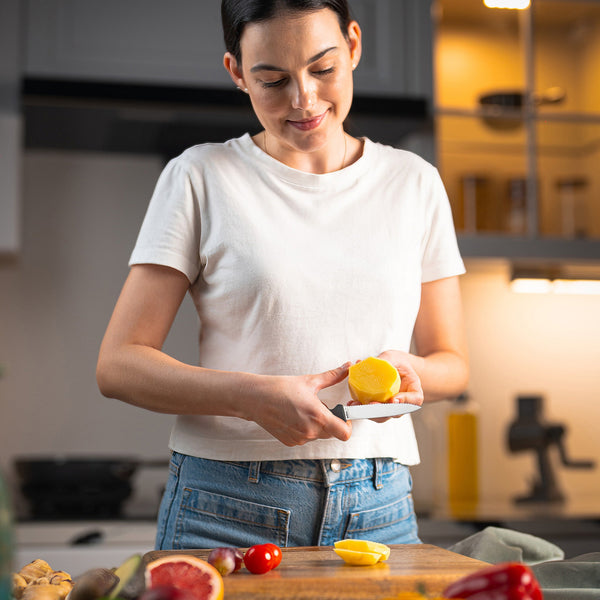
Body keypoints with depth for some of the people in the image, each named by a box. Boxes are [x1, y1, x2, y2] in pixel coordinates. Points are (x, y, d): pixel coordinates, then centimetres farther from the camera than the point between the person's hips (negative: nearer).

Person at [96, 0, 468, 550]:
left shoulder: (414, 182, 7)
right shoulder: (200, 178, -2)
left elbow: (451, 361, 12)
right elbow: (119, 364, -5)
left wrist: (409, 372, -11)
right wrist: (253, 395, -19)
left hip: (377, 512, 2)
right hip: (228, 509, -2)